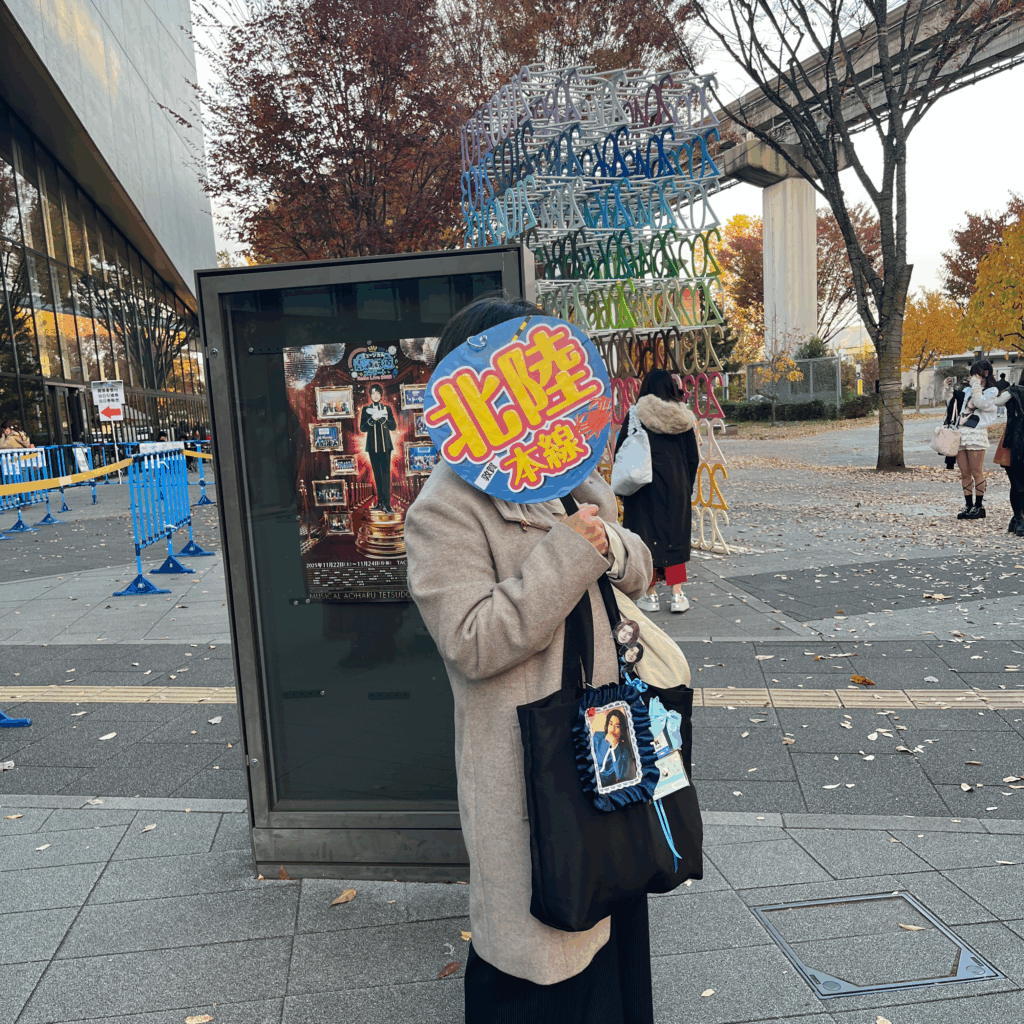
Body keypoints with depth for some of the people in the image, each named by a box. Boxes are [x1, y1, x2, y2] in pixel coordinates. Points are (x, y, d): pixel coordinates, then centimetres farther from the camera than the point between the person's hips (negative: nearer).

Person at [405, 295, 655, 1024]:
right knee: (539, 939, 10)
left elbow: (637, 571, 11)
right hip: (526, 762, -8)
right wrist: (566, 552, -26)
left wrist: (609, 547, -13)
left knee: (610, 904, 25)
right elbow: (473, 643, -25)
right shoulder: (447, 507, -18)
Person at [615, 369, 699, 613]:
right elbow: (693, 458, 7)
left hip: (645, 486, -3)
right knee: (675, 536, 10)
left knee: (647, 536, 6)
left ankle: (650, 595, 11)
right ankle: (677, 596, 9)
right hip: (676, 488, 3)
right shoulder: (683, 418, 2)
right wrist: (687, 488, 16)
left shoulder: (636, 417, -7)